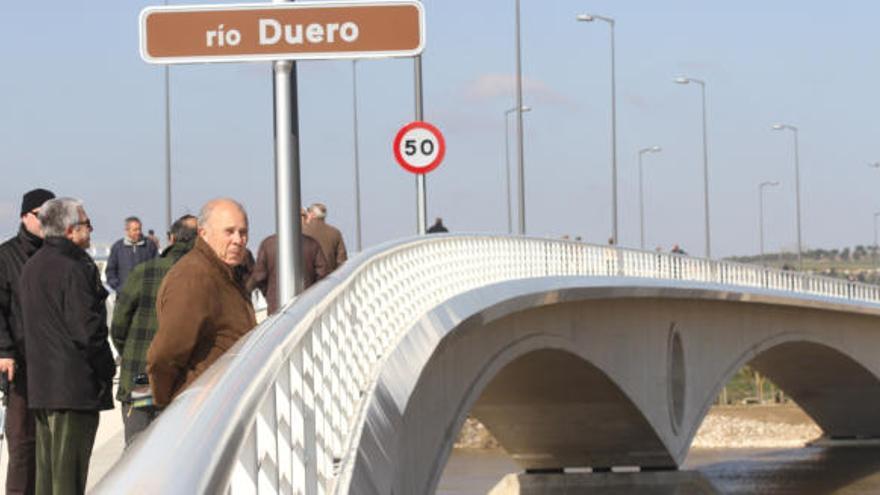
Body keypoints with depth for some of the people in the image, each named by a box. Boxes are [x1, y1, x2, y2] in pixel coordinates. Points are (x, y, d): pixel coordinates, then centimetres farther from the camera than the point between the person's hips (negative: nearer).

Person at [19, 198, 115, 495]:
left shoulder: (32, 266, 14)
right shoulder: (74, 269, -16)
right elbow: (88, 328, -19)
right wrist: (106, 369, -6)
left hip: (39, 381, 9)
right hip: (74, 385, -9)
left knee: (46, 468, 14)